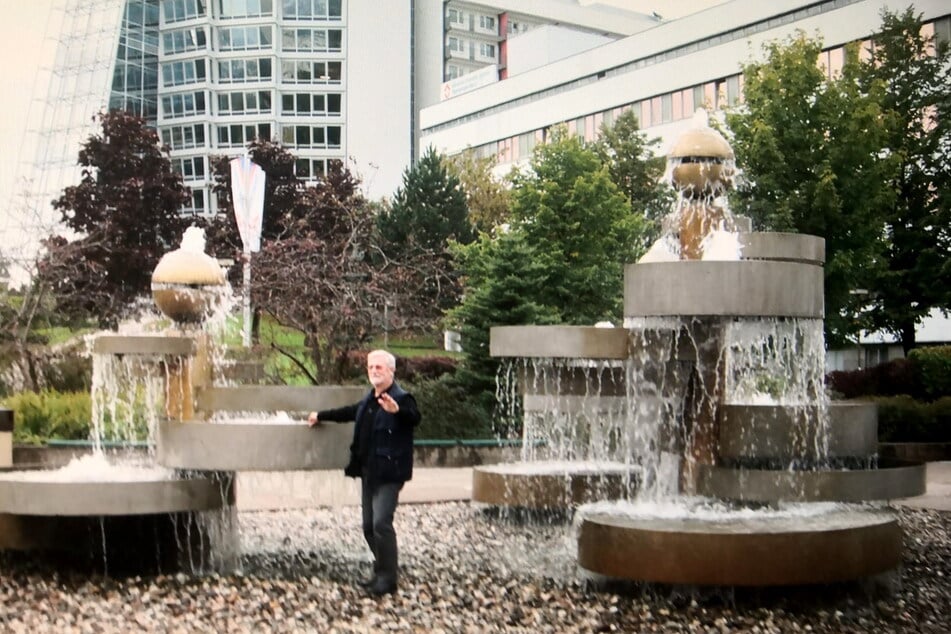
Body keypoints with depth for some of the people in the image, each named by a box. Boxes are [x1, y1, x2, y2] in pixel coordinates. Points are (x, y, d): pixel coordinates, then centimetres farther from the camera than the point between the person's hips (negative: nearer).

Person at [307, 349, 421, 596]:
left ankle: (388, 578, -5)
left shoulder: (401, 398, -11)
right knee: (369, 526, 12)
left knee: (381, 523, -14)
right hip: (368, 472, 9)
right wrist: (321, 416, 43)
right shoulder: (369, 400, 15)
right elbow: (349, 412, 33)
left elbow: (414, 418, -31)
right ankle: (381, 571, 24)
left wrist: (397, 410, -52)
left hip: (389, 473, -9)